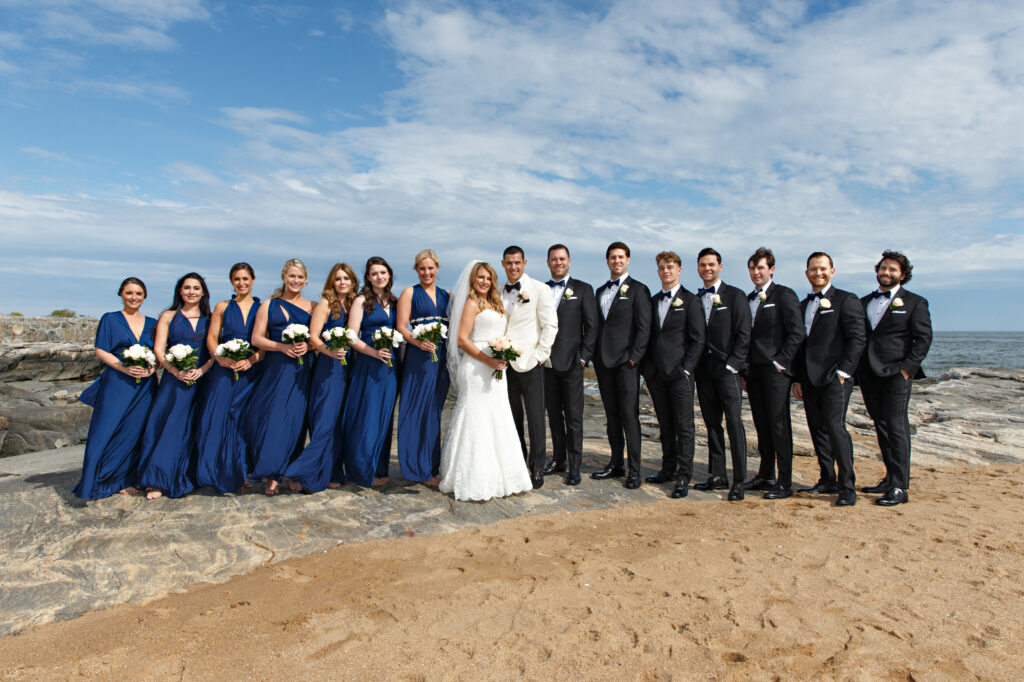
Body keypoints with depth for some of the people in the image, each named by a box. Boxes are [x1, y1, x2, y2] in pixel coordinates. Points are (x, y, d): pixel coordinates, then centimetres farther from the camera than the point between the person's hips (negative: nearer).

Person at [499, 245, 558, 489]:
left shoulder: (539, 289, -1)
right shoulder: (498, 292, 13)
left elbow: (550, 325, -5)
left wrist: (540, 355, -10)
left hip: (529, 362, -4)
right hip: (505, 363, 5)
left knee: (535, 417, -2)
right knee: (512, 416, 10)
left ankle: (537, 468, 8)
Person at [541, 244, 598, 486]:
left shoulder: (583, 289, 3)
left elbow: (591, 326, -1)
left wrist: (584, 357, -8)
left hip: (570, 363, -3)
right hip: (546, 363, 4)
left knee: (573, 416, 1)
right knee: (554, 414, 12)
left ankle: (574, 466, 8)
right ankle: (558, 459, 24)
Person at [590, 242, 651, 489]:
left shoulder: (638, 290, 0)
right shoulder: (600, 291, 18)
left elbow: (644, 327, -7)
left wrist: (634, 357, -14)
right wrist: (594, 355, 9)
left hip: (626, 362, -6)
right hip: (603, 362, 6)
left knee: (629, 415, -5)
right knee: (612, 415, 10)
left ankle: (634, 470, 1)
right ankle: (616, 464, 19)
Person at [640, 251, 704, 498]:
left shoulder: (690, 301, -1)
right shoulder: (652, 301, 15)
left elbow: (697, 339, -5)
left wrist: (686, 368, -12)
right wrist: (646, 366, 7)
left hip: (679, 374, -5)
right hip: (655, 374, 5)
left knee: (684, 427, -1)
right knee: (665, 427, 13)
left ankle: (683, 477, 3)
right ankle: (668, 469, 23)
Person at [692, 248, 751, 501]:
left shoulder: (735, 296, 0)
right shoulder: (694, 299, 13)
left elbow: (743, 335, -6)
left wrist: (732, 365, -13)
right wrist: (694, 366, 4)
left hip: (727, 370, -5)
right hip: (704, 372, 5)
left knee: (734, 423, -6)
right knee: (712, 424, 9)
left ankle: (739, 481, 0)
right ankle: (718, 476, 17)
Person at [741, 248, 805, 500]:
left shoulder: (784, 295, -4)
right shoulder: (748, 299, 16)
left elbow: (796, 333, -10)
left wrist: (780, 361, -12)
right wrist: (745, 371, 12)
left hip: (774, 371, -6)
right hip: (753, 371, 7)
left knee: (779, 426, -4)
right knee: (762, 426, 11)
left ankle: (784, 482, 2)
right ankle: (766, 476, 20)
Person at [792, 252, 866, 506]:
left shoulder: (846, 300, 0)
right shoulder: (803, 306, 19)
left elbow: (856, 338, -8)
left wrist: (843, 372, -14)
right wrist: (798, 378, 14)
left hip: (834, 378, -6)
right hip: (810, 379, 7)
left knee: (835, 426, -13)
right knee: (818, 429, 9)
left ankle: (847, 488, -5)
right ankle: (827, 480, 19)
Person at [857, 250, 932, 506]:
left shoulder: (914, 302, 4)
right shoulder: (864, 302, 17)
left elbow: (923, 338, -3)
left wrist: (907, 368, -12)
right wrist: (856, 370, 6)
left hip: (896, 373, -5)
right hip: (869, 375, 5)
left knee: (896, 426, -9)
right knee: (881, 427, 11)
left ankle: (899, 487, -5)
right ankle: (891, 478, 21)